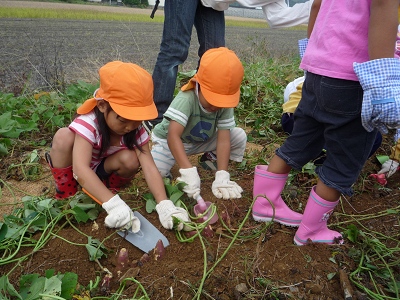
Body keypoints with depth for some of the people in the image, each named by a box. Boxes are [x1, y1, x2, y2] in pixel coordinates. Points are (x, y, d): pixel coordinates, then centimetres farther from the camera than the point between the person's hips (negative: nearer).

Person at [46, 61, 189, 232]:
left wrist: (164, 204, -44)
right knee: (63, 137, -33)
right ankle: (66, 195, -14)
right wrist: (113, 203, -58)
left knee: (131, 160, -30)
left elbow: (149, 166, -30)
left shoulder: (136, 129, -23)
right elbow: (81, 170, -47)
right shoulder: (88, 123, -35)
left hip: (103, 172, 3)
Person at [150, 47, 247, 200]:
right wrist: (188, 171, -54)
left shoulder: (225, 104, -21)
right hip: (169, 141, -4)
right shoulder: (186, 98, -35)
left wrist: (222, 177, -33)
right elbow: (173, 136, -44)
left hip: (202, 141, 4)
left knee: (239, 136, -13)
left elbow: (223, 139, -24)